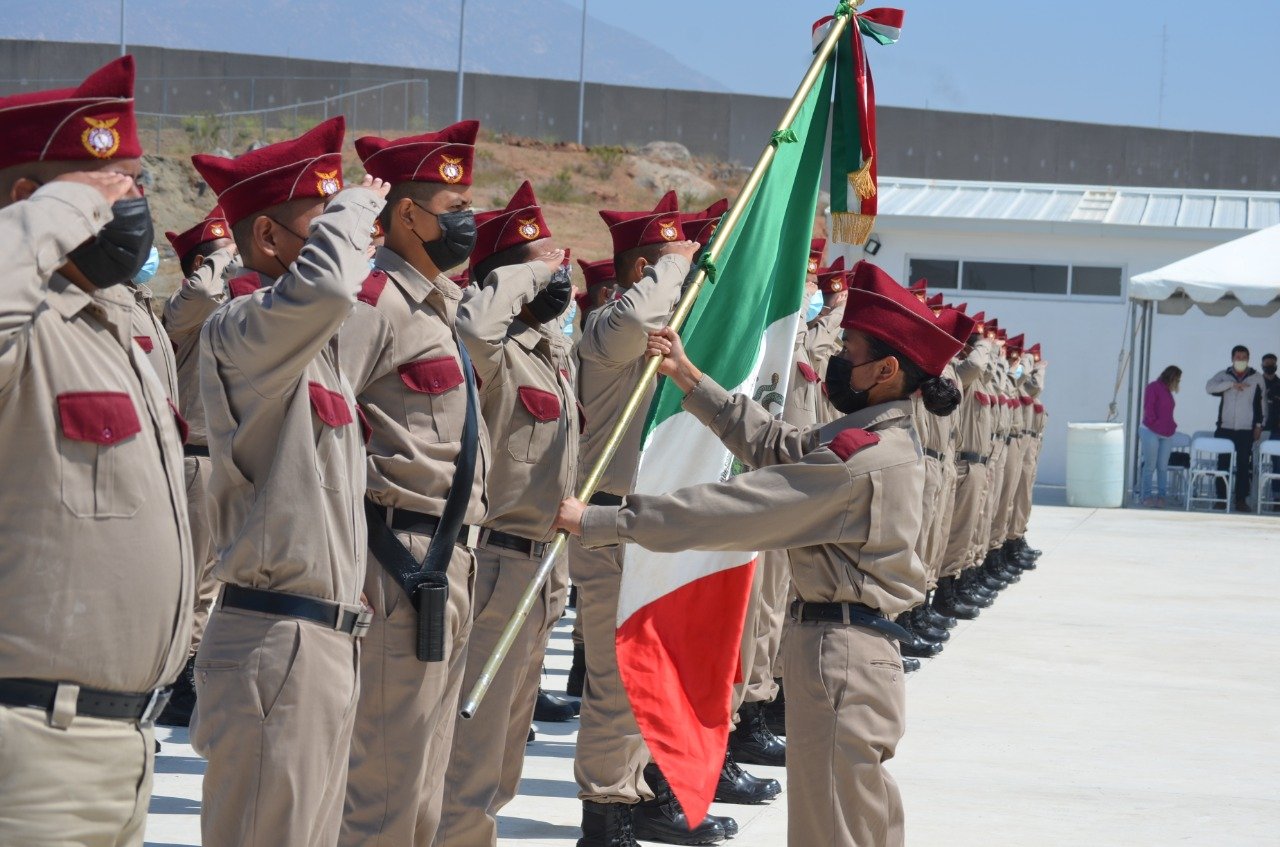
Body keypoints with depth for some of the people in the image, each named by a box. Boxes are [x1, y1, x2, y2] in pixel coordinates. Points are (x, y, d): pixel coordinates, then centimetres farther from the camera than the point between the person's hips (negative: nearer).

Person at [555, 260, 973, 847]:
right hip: (865, 646, 11)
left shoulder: (858, 458, -22)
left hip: (837, 652, -11)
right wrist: (689, 378, 12)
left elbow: (733, 507, -23)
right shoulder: (886, 439, 9)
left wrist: (597, 522, -19)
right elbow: (774, 443, 14)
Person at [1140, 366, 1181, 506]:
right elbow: (1148, 408, -10)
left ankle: (1161, 496, 7)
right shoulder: (1153, 387, -4)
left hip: (1167, 435, 7)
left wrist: (1172, 426, 9)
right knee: (1150, 466, -5)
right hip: (1151, 432, -7)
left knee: (1163, 467, 3)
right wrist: (1154, 422, -10)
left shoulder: (1167, 391, 18)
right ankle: (1145, 496, 0)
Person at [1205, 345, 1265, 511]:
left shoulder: (1256, 378, 7)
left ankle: (1241, 499, -1)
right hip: (1225, 428, 1)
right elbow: (1209, 387, -13)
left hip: (1246, 429, 0)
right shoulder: (1223, 376, 6)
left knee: (1244, 465, -4)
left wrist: (1258, 425, 8)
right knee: (1223, 464, 1)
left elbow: (1261, 403, 12)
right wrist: (1231, 384, -21)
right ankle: (1221, 498, 7)